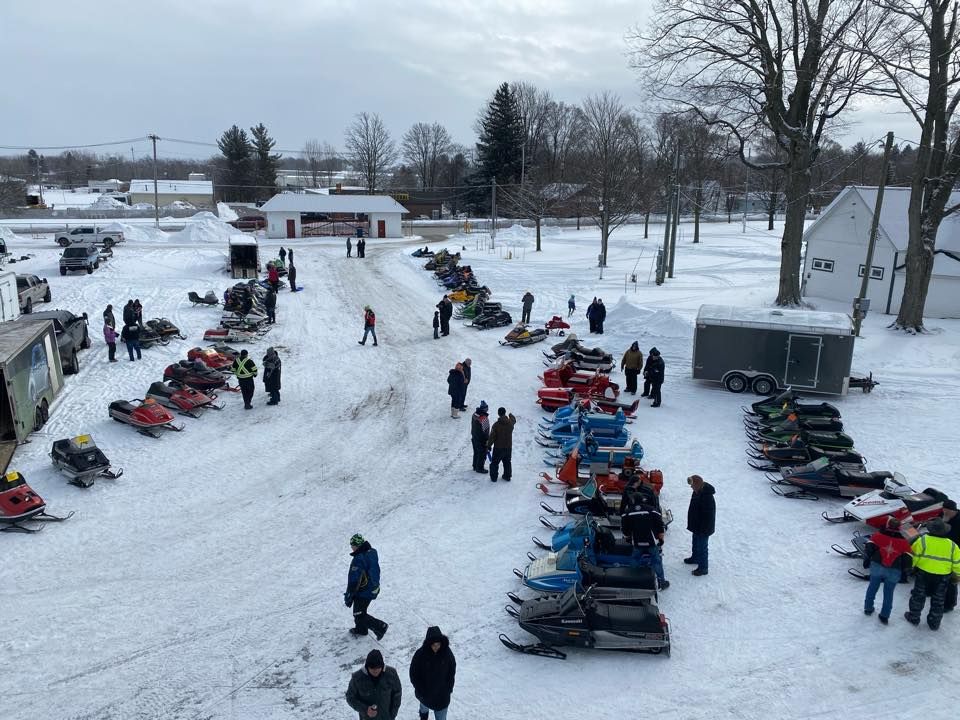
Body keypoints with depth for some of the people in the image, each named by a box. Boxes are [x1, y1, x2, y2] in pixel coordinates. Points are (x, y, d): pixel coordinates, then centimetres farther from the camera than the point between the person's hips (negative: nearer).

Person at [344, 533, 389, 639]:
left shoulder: (358, 560, -30)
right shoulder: (372, 552, -4)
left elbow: (354, 581, -25)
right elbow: (376, 571, 10)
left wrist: (348, 597, -14)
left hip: (363, 592, -9)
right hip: (374, 589, 9)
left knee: (359, 614, 8)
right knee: (361, 610, 27)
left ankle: (380, 626, 6)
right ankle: (361, 629, 44)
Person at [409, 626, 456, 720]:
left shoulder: (447, 653, -20)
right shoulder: (420, 654, -26)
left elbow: (452, 672, -5)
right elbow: (414, 675, -15)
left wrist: (449, 689, -5)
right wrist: (421, 691, -15)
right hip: (425, 694, 0)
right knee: (424, 706, 29)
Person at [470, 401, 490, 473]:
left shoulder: (474, 414, -3)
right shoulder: (484, 418, -29)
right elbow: (485, 430, -23)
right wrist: (487, 439, -11)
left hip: (474, 437, 8)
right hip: (482, 439, -8)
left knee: (476, 452, 22)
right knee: (482, 454, 9)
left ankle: (475, 466, 35)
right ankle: (479, 468, 19)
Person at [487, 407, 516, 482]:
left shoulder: (496, 425, -21)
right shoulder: (510, 423, -9)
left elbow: (492, 436, -16)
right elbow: (514, 420, 19)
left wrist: (489, 445, -1)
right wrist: (511, 415, 40)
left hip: (498, 448, -4)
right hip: (508, 447, 4)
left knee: (495, 462, 12)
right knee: (507, 462, 21)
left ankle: (493, 477, 17)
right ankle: (507, 476, 29)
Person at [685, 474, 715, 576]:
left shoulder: (707, 497, -33)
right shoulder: (698, 492, -3)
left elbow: (708, 515, -28)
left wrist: (703, 529, -23)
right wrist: (692, 525, 21)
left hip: (703, 528, -10)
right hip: (696, 525, 10)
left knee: (702, 546, 4)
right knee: (696, 543, 28)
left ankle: (703, 567, 19)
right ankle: (695, 558, 49)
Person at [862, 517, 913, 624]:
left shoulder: (878, 535, 1)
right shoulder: (903, 542, 5)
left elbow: (869, 548, -3)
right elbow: (907, 559, 2)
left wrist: (866, 561, 11)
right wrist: (903, 571, 14)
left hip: (877, 567, 0)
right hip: (894, 571, 0)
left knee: (872, 588, 18)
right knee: (888, 593, 12)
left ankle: (868, 608, 28)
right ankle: (884, 616, 16)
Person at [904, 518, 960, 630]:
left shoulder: (923, 540, -16)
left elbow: (913, 556, -11)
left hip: (923, 573, -2)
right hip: (942, 577, 2)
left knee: (918, 596, 15)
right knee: (938, 601, 17)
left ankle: (914, 617, 27)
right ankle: (934, 623, 27)